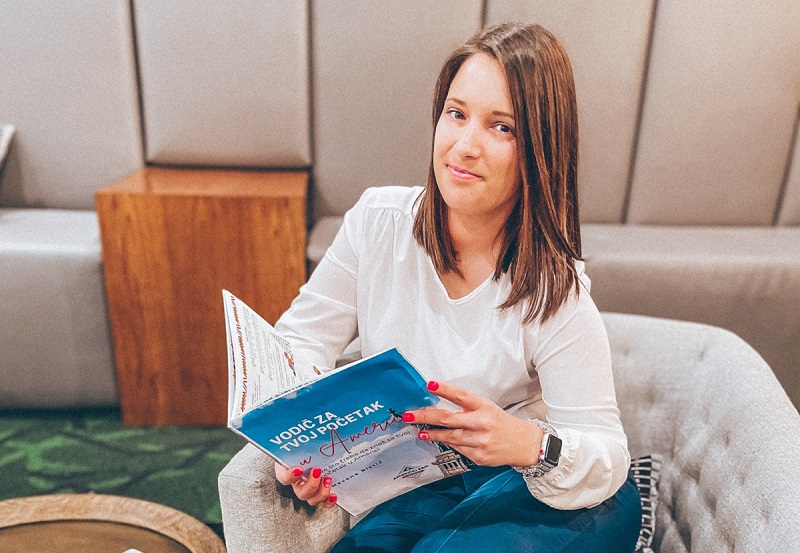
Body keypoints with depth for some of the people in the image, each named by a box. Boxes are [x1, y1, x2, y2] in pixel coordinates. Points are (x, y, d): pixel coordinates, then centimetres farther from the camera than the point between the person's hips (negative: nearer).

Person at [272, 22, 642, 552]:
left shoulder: (554, 293, -23)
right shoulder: (378, 220, -14)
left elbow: (606, 456, -19)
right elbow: (303, 339, -6)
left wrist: (530, 444, -41)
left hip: (547, 492, 0)